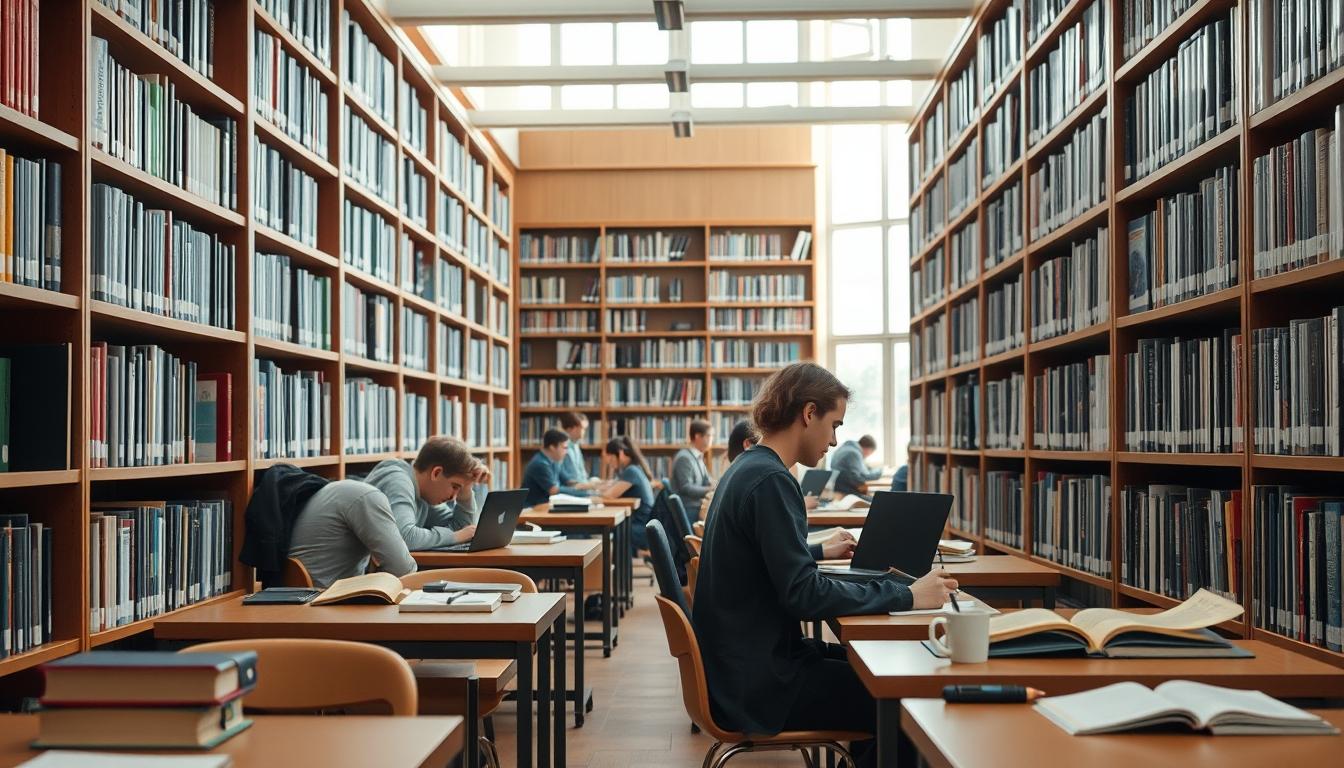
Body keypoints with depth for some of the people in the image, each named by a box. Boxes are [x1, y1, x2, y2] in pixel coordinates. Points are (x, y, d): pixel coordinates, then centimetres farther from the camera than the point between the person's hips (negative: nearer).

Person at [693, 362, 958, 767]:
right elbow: (804, 596, -25)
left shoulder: (746, 469, 10)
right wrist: (907, 595, -21)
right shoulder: (770, 480, -21)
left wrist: (819, 552, 29)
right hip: (757, 683, -10)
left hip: (741, 661, 10)